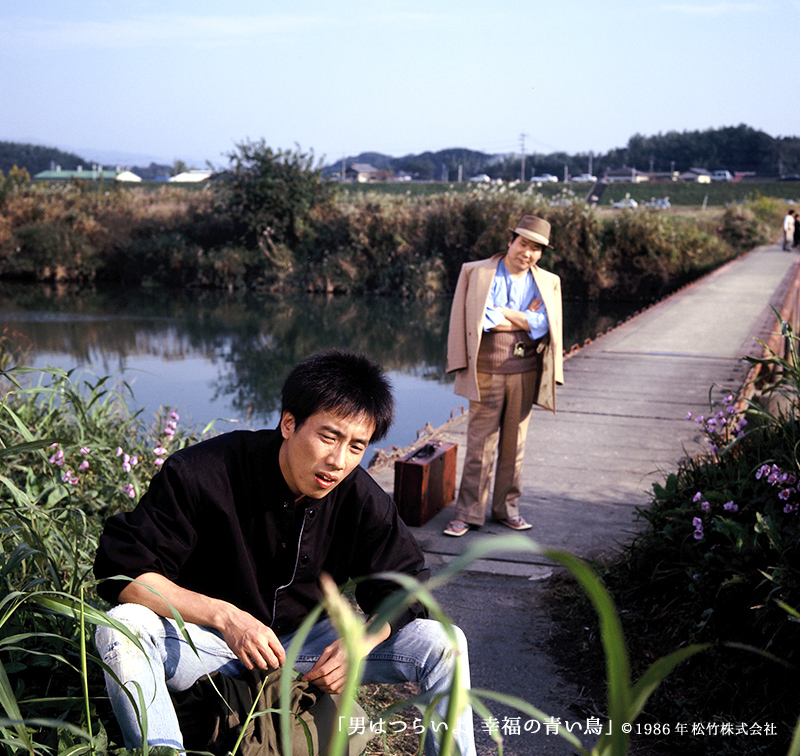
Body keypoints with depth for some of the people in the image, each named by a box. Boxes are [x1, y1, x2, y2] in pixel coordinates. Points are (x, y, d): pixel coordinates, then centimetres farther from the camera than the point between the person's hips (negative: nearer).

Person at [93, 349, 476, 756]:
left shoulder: (363, 500, -11)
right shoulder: (203, 473, -22)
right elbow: (122, 568, -22)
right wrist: (225, 616, -34)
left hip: (308, 641, 3)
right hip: (211, 639, -2)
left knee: (441, 643, -14)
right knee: (122, 629, -34)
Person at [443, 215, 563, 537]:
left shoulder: (549, 283, 9)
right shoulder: (475, 272, 2)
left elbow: (545, 325, -5)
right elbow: (477, 319, -9)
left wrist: (502, 312, -9)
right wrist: (524, 319, -7)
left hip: (525, 374, 3)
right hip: (486, 372, -3)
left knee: (514, 444, 10)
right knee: (479, 444, -2)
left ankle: (506, 507, 22)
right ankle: (468, 513, 5)